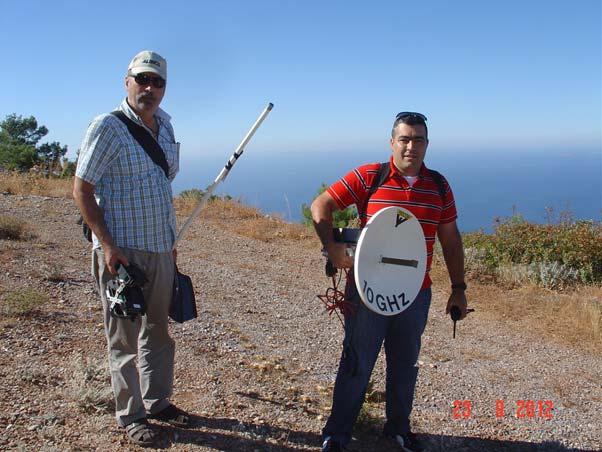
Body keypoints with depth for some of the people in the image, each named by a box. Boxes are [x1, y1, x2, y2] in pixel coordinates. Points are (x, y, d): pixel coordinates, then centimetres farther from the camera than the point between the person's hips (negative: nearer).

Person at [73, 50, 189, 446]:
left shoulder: (165, 127, 11)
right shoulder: (107, 127, -9)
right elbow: (81, 189, -10)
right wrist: (108, 245, -18)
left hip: (161, 249, 7)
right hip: (121, 250, -6)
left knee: (158, 331, 16)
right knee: (125, 336, 4)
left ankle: (157, 401, 31)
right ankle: (130, 415, 18)